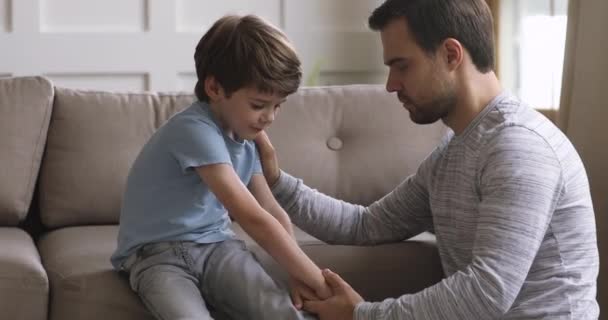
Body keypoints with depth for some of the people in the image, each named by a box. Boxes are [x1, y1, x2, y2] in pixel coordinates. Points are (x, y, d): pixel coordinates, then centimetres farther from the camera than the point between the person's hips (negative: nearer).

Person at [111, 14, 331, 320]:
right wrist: (318, 281, -24)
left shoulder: (245, 140, 6)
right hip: (159, 254, -5)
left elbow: (273, 213, 7)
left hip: (216, 246, 6)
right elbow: (253, 218, -27)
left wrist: (298, 274, -10)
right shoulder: (195, 130, -22)